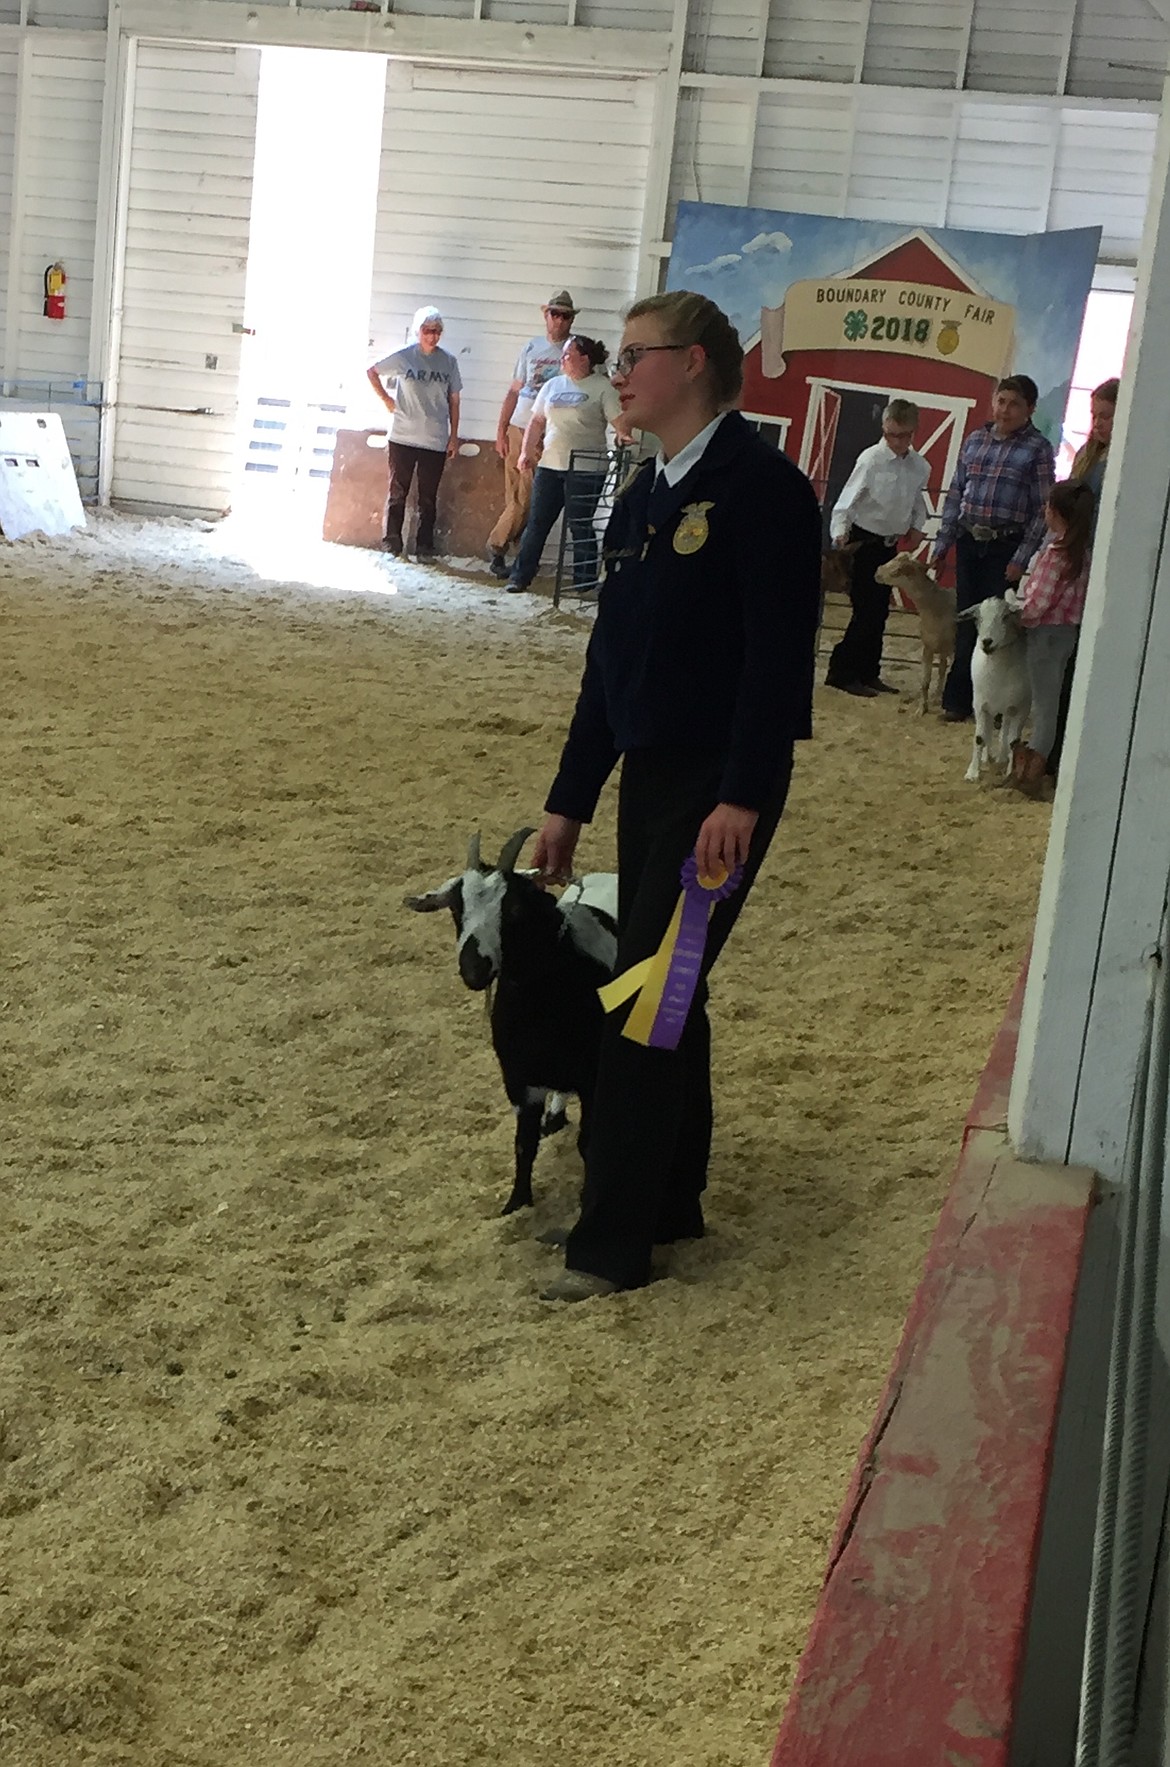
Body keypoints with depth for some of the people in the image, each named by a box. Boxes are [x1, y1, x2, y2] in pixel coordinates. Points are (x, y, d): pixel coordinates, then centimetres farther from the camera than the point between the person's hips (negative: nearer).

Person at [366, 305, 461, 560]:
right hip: (403, 438, -1)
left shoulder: (448, 361, 3)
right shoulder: (404, 357, -2)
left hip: (436, 442, 1)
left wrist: (453, 436, 5)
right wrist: (386, 400, 2)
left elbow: (454, 400, 8)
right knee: (397, 493, 4)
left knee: (428, 498, 6)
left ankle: (424, 547, 13)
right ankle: (391, 544, 12)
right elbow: (372, 372, 9)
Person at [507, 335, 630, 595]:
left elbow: (618, 419, -9)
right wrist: (526, 452, 8)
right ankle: (520, 577, 10)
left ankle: (584, 582, 9)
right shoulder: (553, 386, 15)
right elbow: (536, 422, 18)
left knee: (581, 527, -1)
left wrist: (623, 436, -30)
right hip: (549, 466, 5)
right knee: (537, 523, 5)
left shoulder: (603, 387, -1)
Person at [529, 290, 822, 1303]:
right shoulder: (643, 496, 13)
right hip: (648, 773, 8)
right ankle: (672, 1200, 28)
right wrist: (570, 802, 16)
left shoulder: (762, 487, -12)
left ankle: (613, 1241, 2)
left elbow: (779, 652, -18)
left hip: (722, 784, -8)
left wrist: (744, 798, -24)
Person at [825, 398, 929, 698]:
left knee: (879, 610, 11)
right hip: (863, 540, -7)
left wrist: (917, 527, 5)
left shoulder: (920, 467, 3)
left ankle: (868, 673, 21)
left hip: (889, 544, 7)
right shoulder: (872, 459, -16)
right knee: (866, 609, -8)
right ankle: (841, 672, 1)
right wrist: (840, 533, -30)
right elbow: (847, 500, -18)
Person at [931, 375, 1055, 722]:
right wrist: (943, 542, 10)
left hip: (1005, 547, -4)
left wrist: (1021, 558, -12)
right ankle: (959, 699, 14)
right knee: (966, 621, 8)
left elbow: (1043, 509, -7)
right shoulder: (975, 440, 10)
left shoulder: (1037, 449, -4)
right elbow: (955, 494, 15)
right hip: (969, 541, 4)